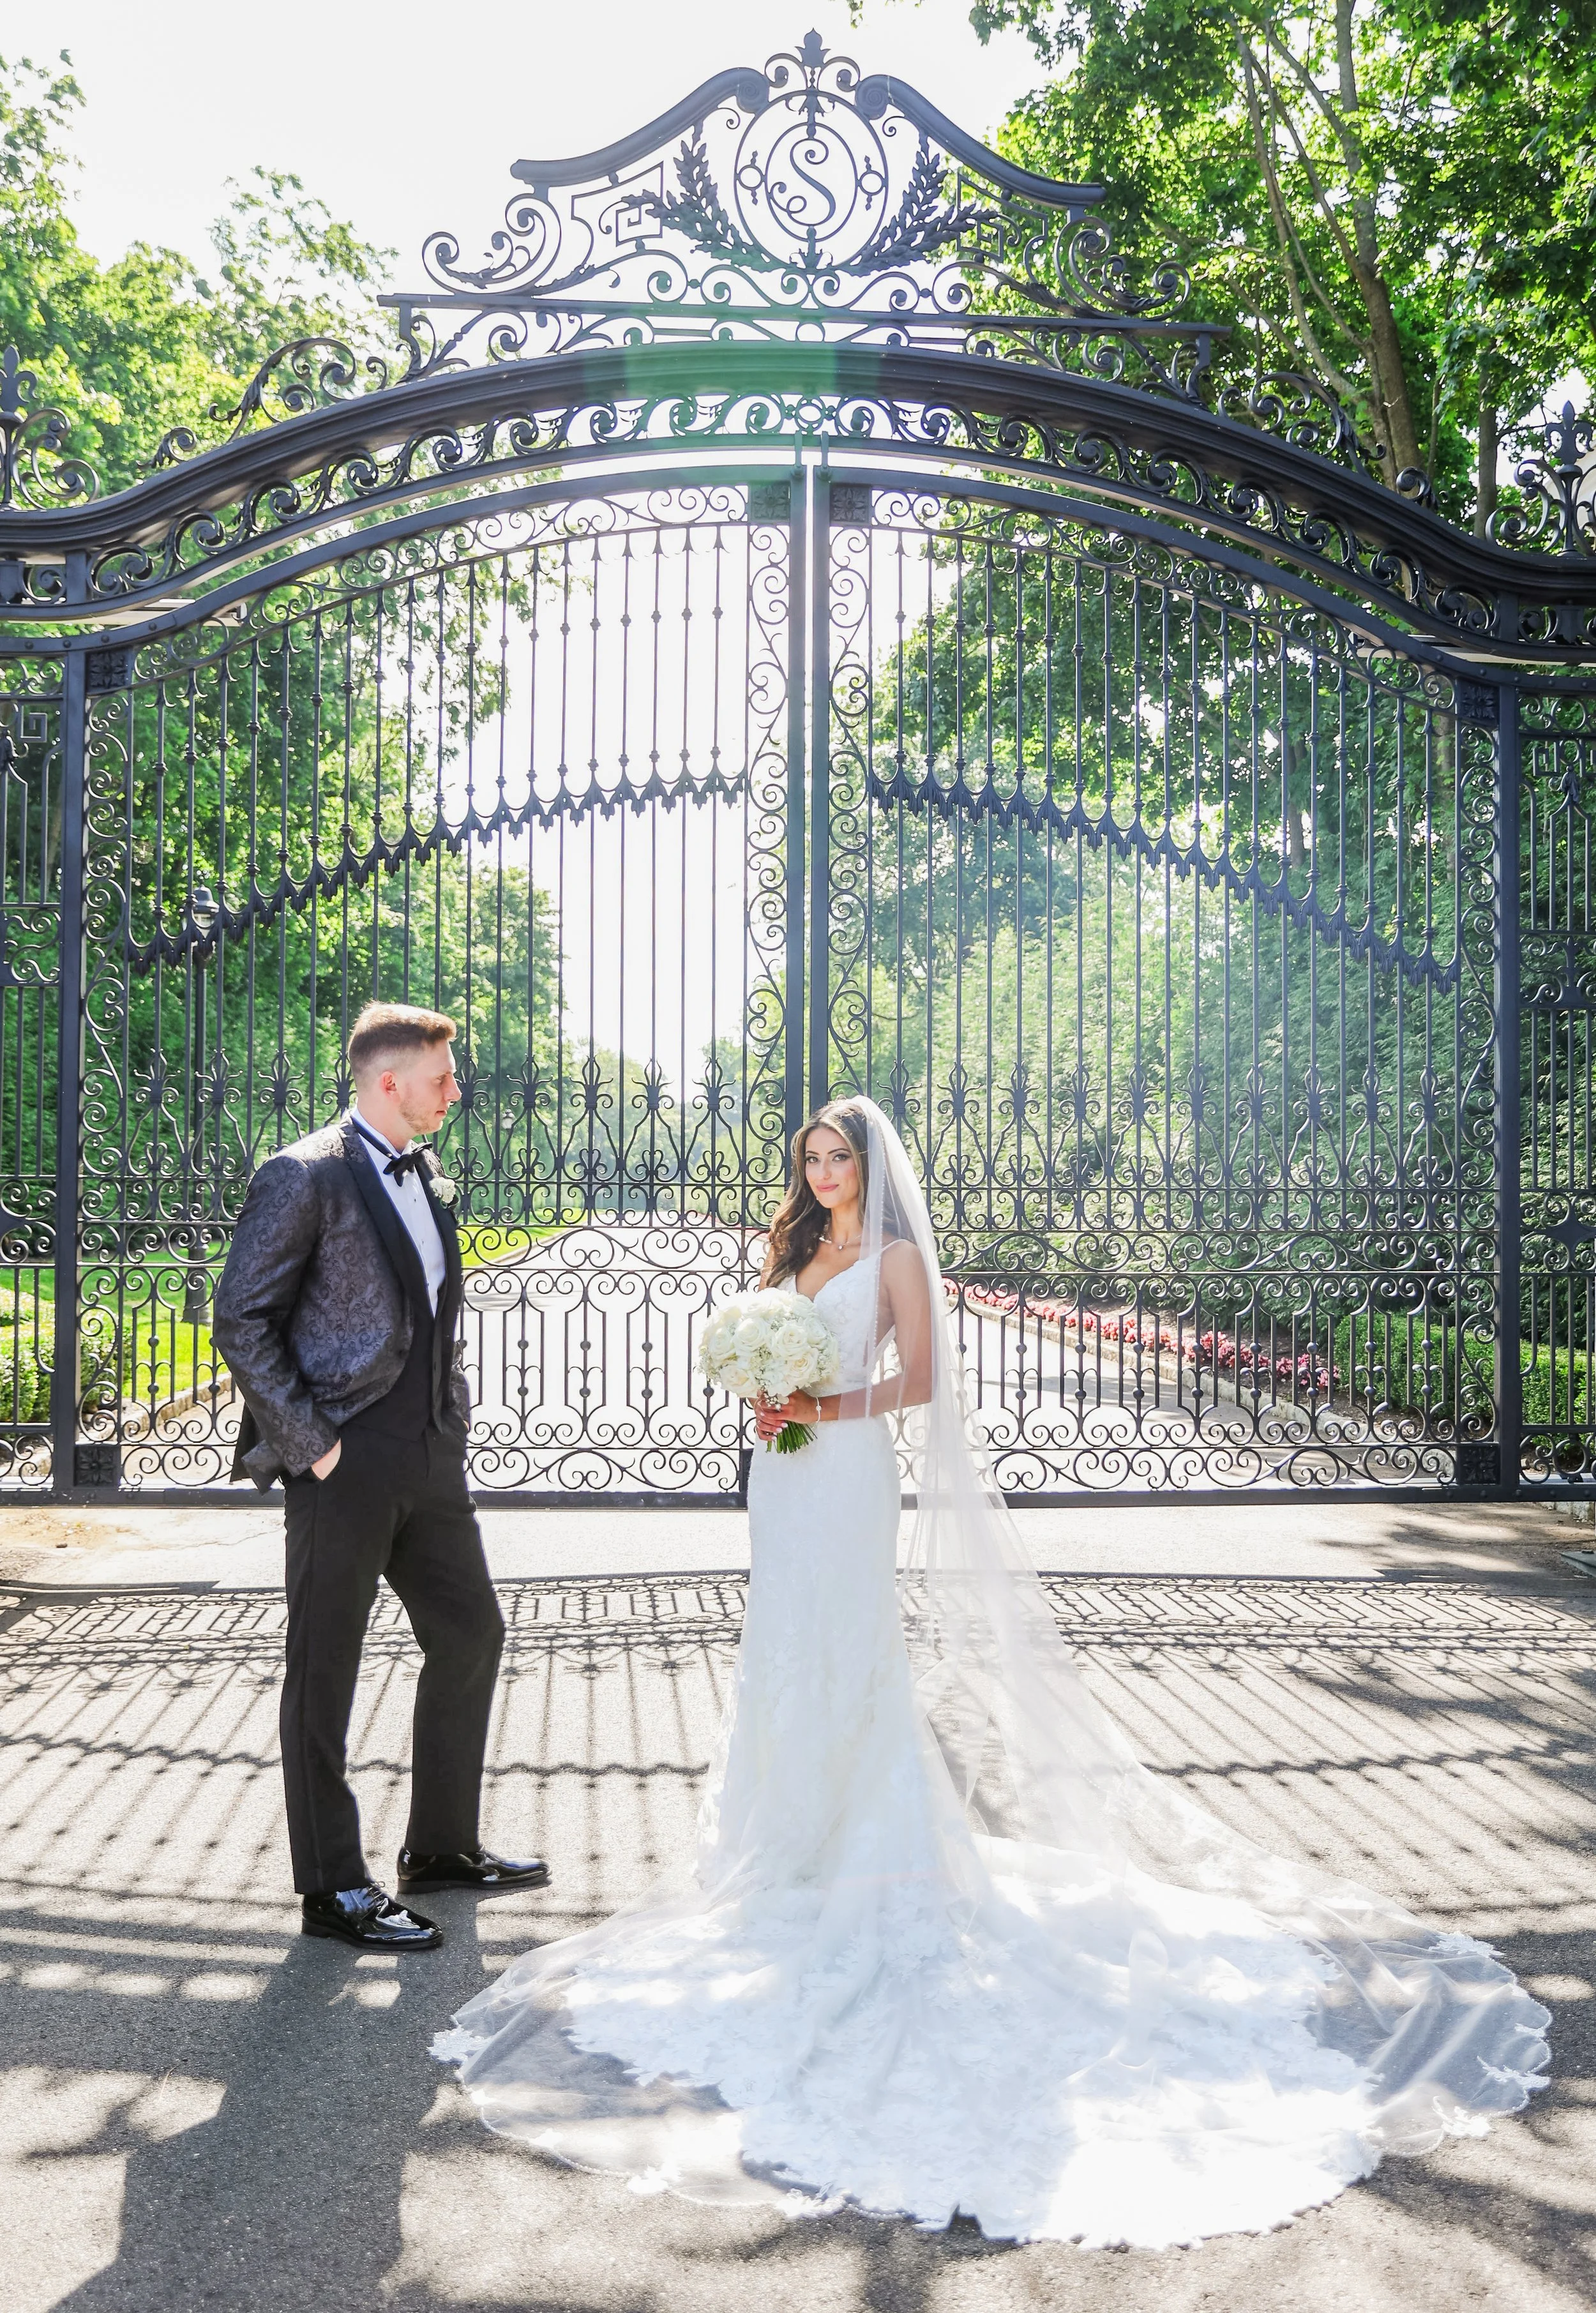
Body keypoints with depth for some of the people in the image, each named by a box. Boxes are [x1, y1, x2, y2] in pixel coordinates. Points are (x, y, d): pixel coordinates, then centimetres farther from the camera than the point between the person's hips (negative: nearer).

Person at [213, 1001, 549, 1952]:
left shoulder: (430, 1177, 13)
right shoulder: (305, 1178, -12)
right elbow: (242, 1319, -13)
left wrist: (455, 1423, 13)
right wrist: (310, 1443, -15)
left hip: (431, 1460, 8)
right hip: (346, 1467, -8)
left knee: (472, 1634, 14)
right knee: (325, 1670, 5)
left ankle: (443, 1846, 30)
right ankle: (334, 1888, 18)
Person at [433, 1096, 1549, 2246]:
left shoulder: (895, 1257, -4)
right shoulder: (798, 1252, 16)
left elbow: (918, 1380, -9)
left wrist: (827, 1407, -19)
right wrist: (768, 1408, -3)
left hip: (851, 1471, -7)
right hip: (787, 1473, 7)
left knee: (846, 1657, -5)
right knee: (783, 1658, 10)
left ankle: (868, 1848, 6)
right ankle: (797, 1838, 21)